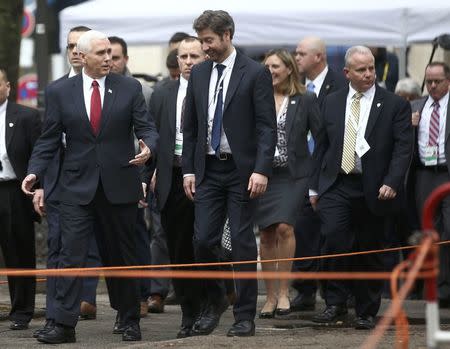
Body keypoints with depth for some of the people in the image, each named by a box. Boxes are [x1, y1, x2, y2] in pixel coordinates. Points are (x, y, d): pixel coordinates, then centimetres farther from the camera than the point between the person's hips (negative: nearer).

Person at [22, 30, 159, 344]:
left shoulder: (130, 89, 3)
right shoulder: (60, 93, 2)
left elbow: (147, 129, 1)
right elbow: (49, 139, 4)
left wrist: (148, 147, -22)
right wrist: (34, 171, -10)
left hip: (119, 185, 1)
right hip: (77, 186, -1)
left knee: (122, 256, 10)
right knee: (71, 254, -8)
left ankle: (129, 321, 23)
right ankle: (64, 325, -9)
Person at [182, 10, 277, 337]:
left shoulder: (255, 73, -6)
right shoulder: (198, 74, 9)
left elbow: (267, 126, -8)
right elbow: (190, 126, 14)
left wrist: (261, 170, -17)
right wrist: (188, 169, 7)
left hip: (242, 171, -4)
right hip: (208, 170, 4)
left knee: (243, 242, -1)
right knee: (203, 239, -1)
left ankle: (245, 316, 5)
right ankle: (214, 301, 20)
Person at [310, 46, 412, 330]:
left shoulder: (395, 105, 1)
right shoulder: (332, 103, 11)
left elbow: (403, 147, -4)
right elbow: (323, 147, 15)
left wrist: (391, 182, -17)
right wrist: (316, 187, 12)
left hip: (373, 190, -1)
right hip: (336, 186, 1)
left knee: (369, 251, 5)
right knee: (335, 238, -20)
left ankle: (366, 313, 17)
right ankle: (336, 304, -10)